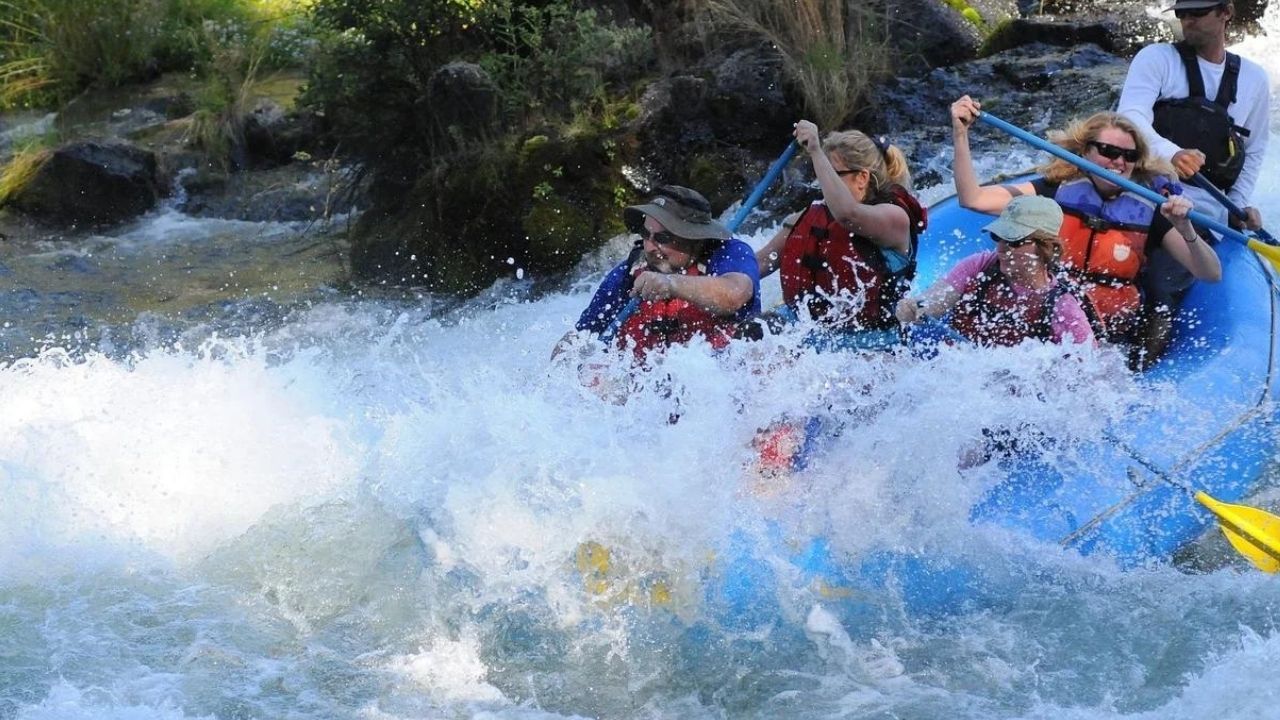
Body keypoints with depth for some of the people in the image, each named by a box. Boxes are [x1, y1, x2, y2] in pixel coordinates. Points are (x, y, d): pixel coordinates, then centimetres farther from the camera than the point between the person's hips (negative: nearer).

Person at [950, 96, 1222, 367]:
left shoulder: (1149, 210, 3)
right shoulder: (1056, 191, 4)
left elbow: (1212, 275, -3)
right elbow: (973, 199, -4)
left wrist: (1185, 229, -21)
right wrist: (960, 134, -14)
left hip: (1110, 341, 0)